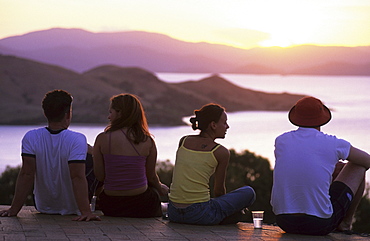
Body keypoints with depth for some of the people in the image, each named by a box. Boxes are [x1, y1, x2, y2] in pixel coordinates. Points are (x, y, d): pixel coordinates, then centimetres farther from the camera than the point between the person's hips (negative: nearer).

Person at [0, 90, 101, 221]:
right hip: (73, 210, -3)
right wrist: (86, 211, -33)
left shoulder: (30, 138, -15)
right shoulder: (77, 140, -23)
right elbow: (77, 177, -31)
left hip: (42, 208, 3)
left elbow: (26, 175, -19)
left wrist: (14, 209, -16)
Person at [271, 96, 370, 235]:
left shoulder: (281, 141, 2)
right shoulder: (332, 144, -7)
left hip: (284, 222, 4)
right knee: (358, 167, 17)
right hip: (319, 225, -4)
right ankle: (345, 223, 32)